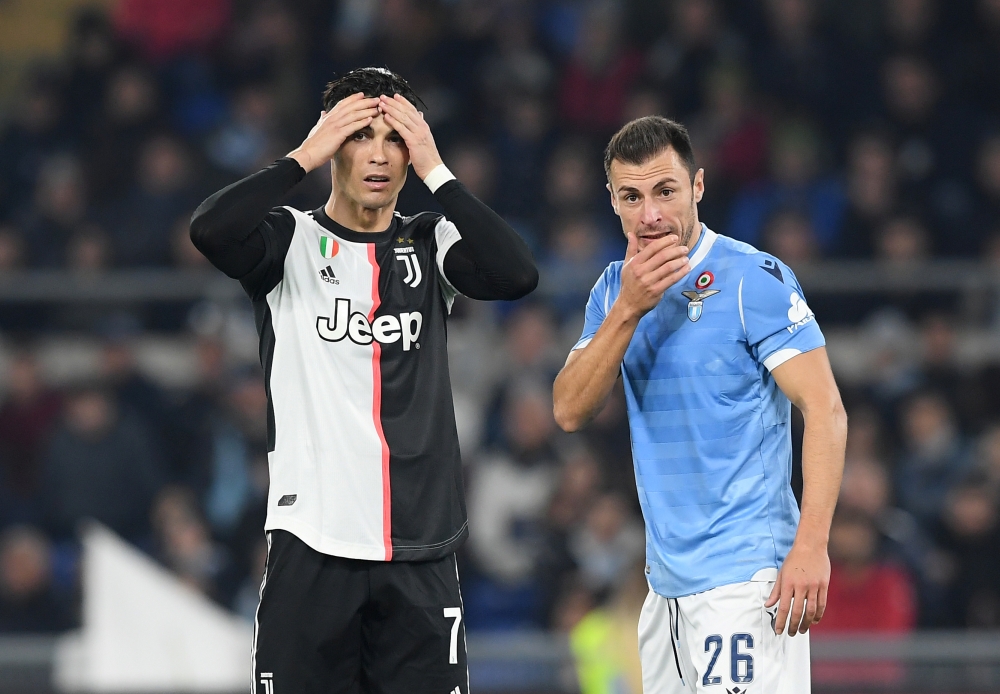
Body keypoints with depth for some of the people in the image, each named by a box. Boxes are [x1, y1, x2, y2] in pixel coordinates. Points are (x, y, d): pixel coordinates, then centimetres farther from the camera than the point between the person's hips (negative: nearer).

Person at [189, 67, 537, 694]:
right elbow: (210, 232, -18)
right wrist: (307, 155, -11)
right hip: (312, 544, -2)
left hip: (419, 549, 2)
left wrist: (435, 170, -7)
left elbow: (517, 276, -10)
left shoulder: (432, 246, 10)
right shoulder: (291, 241, 3)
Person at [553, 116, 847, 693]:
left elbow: (826, 411, -13)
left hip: (745, 575, -7)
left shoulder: (754, 279, -8)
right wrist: (629, 310, -12)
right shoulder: (615, 289, 12)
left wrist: (811, 547, -22)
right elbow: (571, 412, 2)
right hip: (668, 578, 7)